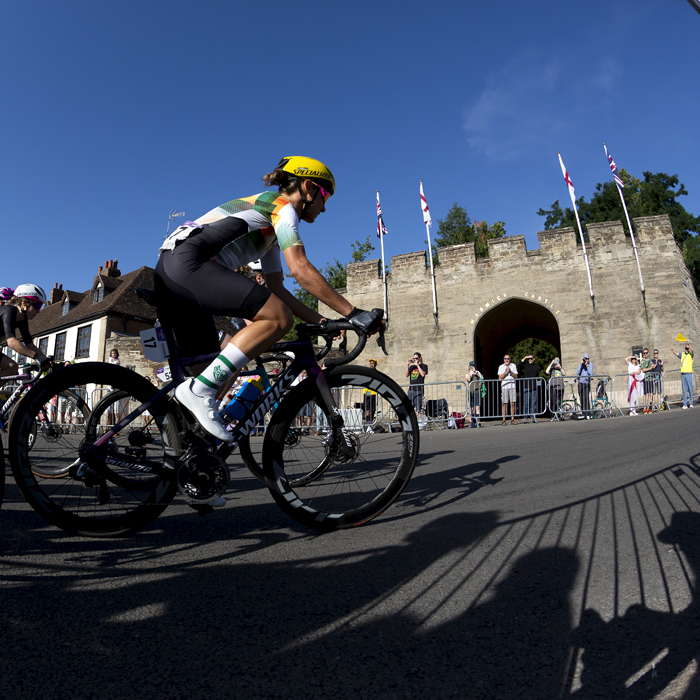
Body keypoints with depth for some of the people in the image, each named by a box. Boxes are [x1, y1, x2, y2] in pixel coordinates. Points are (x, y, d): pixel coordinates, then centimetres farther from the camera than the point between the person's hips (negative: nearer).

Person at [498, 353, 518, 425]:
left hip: (512, 386, 1)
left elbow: (516, 376, 5)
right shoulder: (501, 367, 7)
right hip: (504, 386, 0)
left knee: (512, 403, -3)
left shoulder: (513, 366, 9)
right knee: (504, 404, -2)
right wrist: (505, 372, -13)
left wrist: (510, 372, -11)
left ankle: (512, 419, 4)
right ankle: (504, 420, 2)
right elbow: (500, 378, 1)